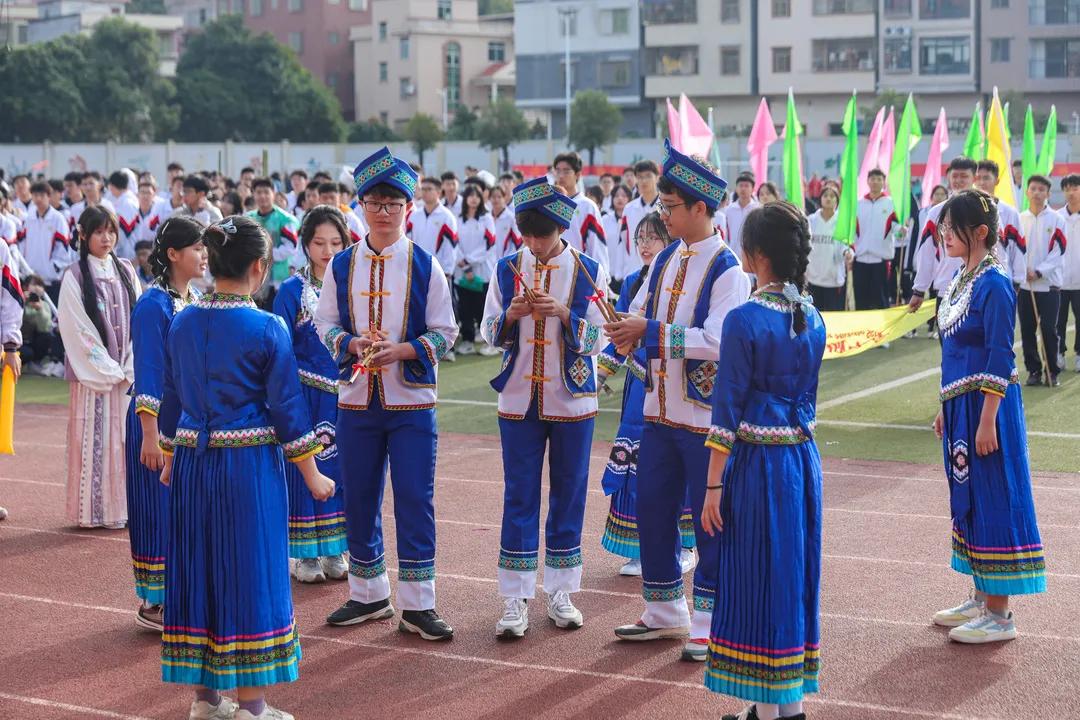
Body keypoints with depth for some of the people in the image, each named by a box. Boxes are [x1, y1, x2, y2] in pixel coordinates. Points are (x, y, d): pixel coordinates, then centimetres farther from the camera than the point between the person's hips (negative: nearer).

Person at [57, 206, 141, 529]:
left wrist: (131, 368, -5)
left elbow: (139, 321, 5)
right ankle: (95, 510, 5)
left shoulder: (126, 271, 8)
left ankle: (126, 505, 13)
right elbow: (78, 330, -9)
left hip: (128, 372, 4)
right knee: (96, 438, -2)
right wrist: (108, 370, -11)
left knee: (126, 436, 5)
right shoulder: (74, 277, -5)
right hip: (93, 374, -4)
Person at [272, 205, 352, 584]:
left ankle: (334, 551, 19)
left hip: (346, 396, 3)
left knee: (341, 469, 7)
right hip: (307, 396, -3)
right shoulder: (292, 291, -3)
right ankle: (305, 554, 13)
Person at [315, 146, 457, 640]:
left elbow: (444, 333, -3)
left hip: (411, 401, -2)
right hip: (356, 399, 3)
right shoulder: (342, 266, 4)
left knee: (415, 500, -3)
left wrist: (399, 350, -18)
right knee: (359, 499, 10)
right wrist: (354, 344, -13)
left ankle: (417, 604, 4)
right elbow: (324, 323, 7)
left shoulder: (424, 266, -3)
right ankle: (368, 594, 24)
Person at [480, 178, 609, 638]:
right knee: (519, 496, 2)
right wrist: (511, 315, -16)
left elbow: (597, 340, -5)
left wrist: (563, 313, -21)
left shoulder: (589, 272, -2)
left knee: (568, 494, 7)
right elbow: (490, 335, 4)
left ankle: (560, 592, 18)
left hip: (572, 401, -1)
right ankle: (515, 599, 6)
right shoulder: (508, 270, 2)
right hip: (519, 399, 1)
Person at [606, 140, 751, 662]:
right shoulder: (666, 260, 9)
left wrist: (650, 331, -25)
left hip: (706, 416, -7)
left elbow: (718, 341, -24)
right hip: (660, 409, 7)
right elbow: (639, 314, 13)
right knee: (653, 511, 13)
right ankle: (665, 613, 28)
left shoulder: (726, 269, -14)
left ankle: (710, 624, 14)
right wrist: (627, 331, -11)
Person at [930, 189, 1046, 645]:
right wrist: (945, 410, 18)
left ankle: (999, 615, 4)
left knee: (991, 500, -3)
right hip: (960, 403, 9)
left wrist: (987, 421, -20)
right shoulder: (959, 280, 11)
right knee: (967, 498, 14)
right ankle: (981, 598, 26)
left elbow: (1000, 360, -18)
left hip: (986, 405, -9)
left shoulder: (994, 284, -16)